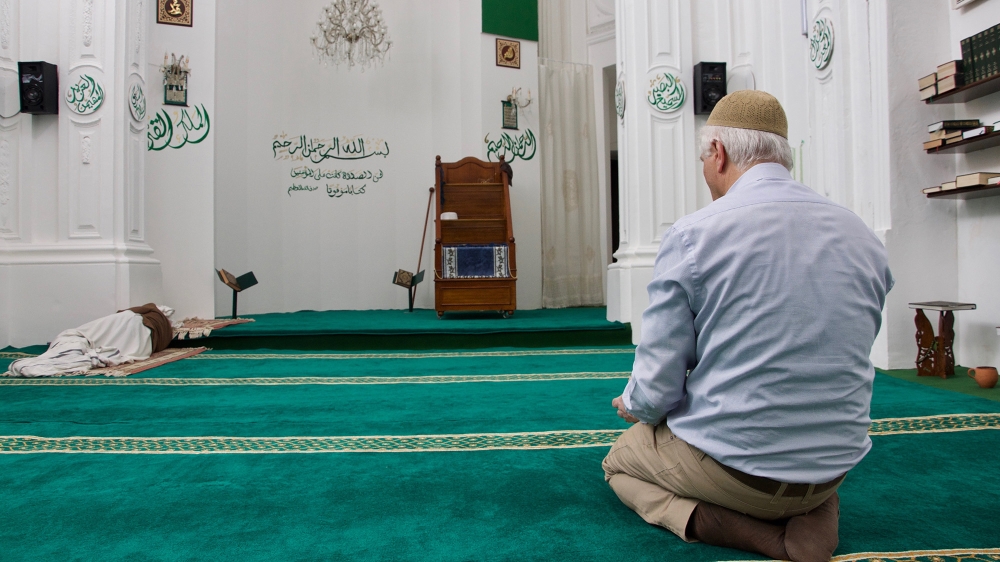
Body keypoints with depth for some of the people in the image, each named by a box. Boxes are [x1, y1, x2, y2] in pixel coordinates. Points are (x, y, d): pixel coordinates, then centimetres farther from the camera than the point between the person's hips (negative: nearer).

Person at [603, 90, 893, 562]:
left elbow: (656, 390, -16)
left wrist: (632, 404, 9)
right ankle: (812, 513, 7)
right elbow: (842, 363, 13)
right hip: (834, 465, 5)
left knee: (619, 462, 25)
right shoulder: (864, 238, 1)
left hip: (729, 466, -4)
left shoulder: (693, 235, -17)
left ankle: (708, 519, -3)